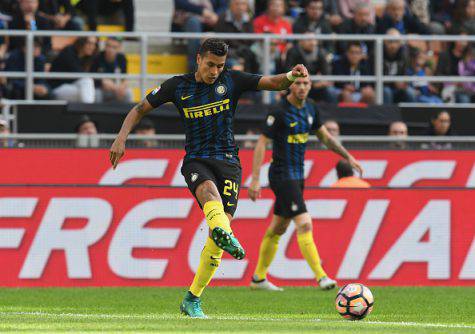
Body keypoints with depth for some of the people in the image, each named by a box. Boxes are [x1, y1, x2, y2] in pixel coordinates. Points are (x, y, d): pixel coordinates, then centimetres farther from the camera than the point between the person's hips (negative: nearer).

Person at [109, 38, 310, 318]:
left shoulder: (231, 81, 5)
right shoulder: (178, 86, 5)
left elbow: (272, 83, -2)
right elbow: (140, 109, 13)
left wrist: (291, 76, -24)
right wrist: (121, 138, -2)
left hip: (228, 161, 1)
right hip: (196, 161, -1)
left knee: (219, 231, -10)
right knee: (210, 191, -37)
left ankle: (193, 300, 0)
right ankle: (225, 234, -72)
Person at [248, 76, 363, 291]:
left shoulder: (310, 108, 7)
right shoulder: (280, 112, -16)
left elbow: (324, 136, 21)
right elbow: (261, 144, -15)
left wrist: (348, 156, 16)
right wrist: (255, 180, -19)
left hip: (297, 175, 8)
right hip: (282, 175, -8)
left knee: (278, 228, 15)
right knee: (304, 225, -17)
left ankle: (258, 278, 25)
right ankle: (321, 277, -20)